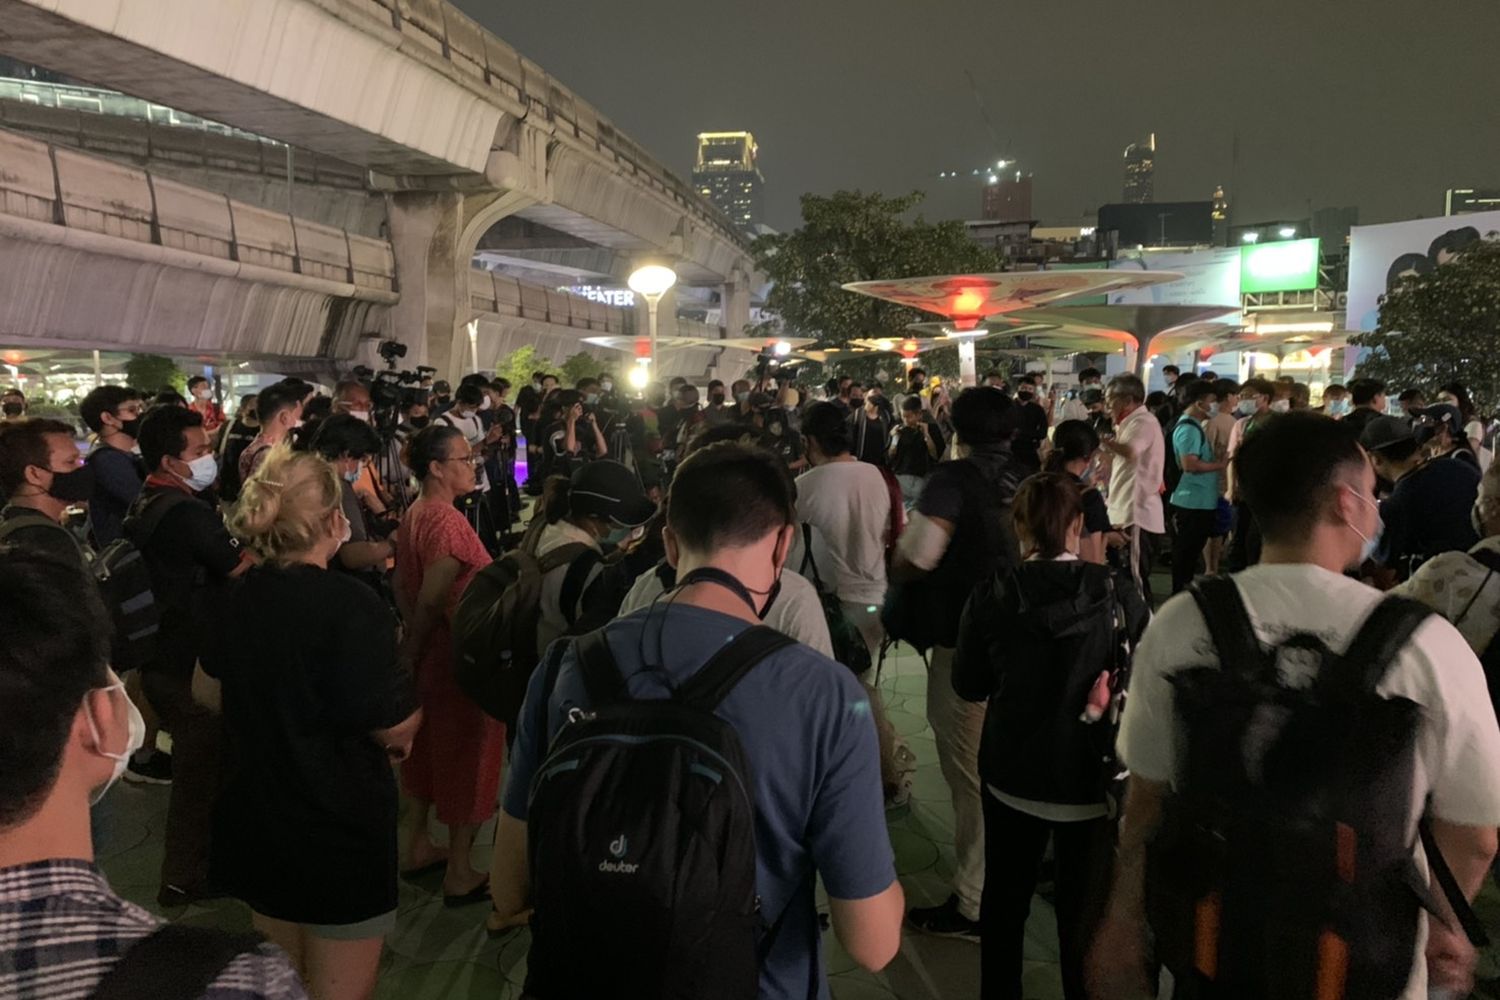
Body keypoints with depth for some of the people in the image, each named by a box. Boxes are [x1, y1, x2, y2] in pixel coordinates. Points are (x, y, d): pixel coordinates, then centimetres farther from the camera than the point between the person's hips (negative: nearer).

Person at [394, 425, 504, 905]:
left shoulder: (413, 515, 5)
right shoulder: (449, 522, -24)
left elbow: (403, 586, 10)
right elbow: (431, 600, -26)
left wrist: (414, 645, 13)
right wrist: (413, 652, -12)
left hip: (429, 653, 9)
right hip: (460, 660, -9)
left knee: (430, 749, 22)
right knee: (465, 759, 4)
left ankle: (417, 846, 38)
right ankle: (459, 874, 17)